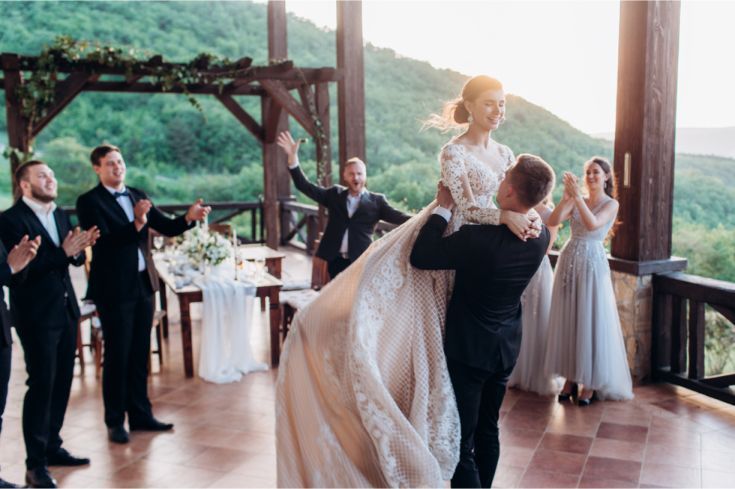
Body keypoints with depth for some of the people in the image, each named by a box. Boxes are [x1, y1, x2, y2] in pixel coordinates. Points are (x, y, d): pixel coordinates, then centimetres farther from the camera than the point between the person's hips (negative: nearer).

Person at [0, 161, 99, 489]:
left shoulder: (60, 215, 12)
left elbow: (75, 259, 10)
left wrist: (79, 248, -12)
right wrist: (63, 252, -25)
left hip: (65, 310, 7)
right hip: (37, 315, -7)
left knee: (62, 382, 13)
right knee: (41, 385, -5)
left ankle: (52, 447, 27)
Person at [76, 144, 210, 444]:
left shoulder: (137, 195, 10)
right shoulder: (89, 202, -8)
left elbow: (167, 228, 5)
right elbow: (104, 240, -21)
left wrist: (190, 217, -13)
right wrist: (137, 224, -34)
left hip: (143, 285, 6)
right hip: (114, 289, -6)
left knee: (140, 354, 12)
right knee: (117, 356, 3)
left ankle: (140, 414, 23)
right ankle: (115, 422, 16)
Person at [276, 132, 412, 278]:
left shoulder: (376, 200, 4)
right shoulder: (335, 195, 11)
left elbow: (396, 216, -7)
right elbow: (305, 186, 9)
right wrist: (293, 156, 0)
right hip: (336, 261, 2)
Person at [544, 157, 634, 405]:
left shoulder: (611, 204, -1)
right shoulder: (576, 202, 9)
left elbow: (593, 224, -20)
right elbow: (552, 221, -5)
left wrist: (577, 196, -24)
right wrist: (566, 196, -15)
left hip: (592, 264, -4)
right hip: (569, 261, 4)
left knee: (590, 321, 0)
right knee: (567, 320, 7)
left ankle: (590, 383, 11)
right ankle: (570, 379, 17)